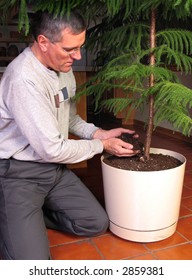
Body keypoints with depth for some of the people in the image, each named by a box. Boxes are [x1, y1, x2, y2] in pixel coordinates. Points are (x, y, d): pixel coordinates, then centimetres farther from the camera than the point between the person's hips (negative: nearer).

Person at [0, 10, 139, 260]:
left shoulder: (63, 66, 0)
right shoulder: (23, 79, -26)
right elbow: (51, 149, -23)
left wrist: (99, 133, 0)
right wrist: (102, 146, -12)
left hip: (55, 168, 8)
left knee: (97, 223, 5)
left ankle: (31, 216, 17)